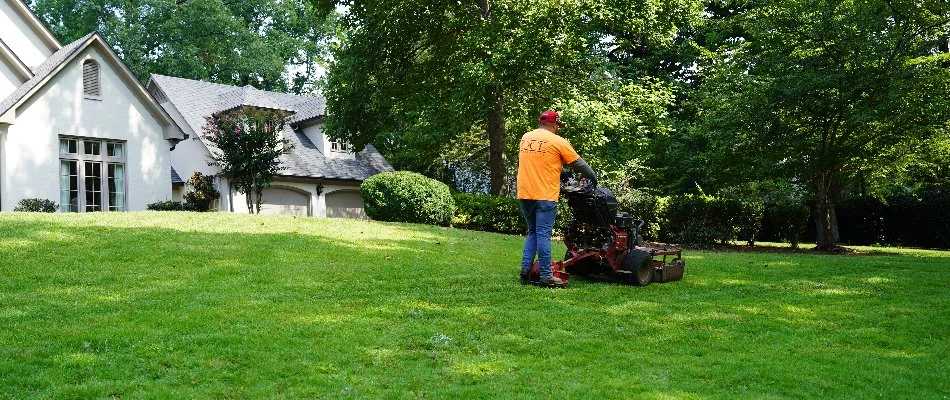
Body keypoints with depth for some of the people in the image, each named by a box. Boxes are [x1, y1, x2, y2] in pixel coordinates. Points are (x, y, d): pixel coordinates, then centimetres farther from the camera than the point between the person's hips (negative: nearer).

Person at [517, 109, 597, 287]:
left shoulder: (525, 138, 13)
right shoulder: (558, 141, -4)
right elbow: (578, 163, 3)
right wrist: (593, 178, 18)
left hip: (524, 193, 6)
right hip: (545, 195, -6)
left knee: (532, 232, 17)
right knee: (543, 234, -5)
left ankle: (526, 269, 10)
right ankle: (546, 276, -2)